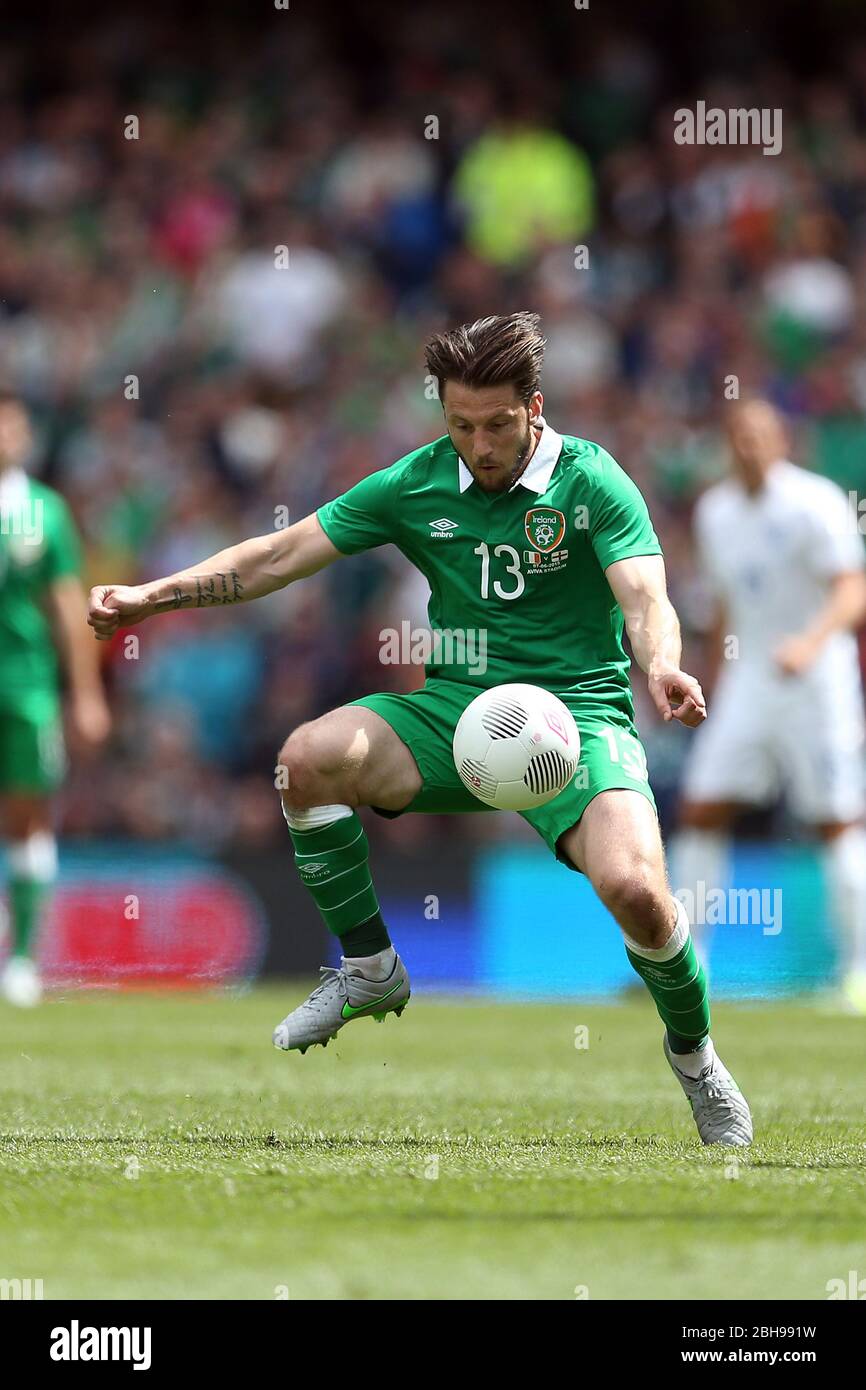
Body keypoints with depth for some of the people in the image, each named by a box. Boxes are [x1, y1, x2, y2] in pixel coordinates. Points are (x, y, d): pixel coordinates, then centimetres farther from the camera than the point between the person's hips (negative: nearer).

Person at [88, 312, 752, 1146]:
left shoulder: (592, 482, -5)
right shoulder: (418, 484, 4)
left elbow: (645, 599, -17)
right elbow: (281, 554, 7)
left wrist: (661, 667, -41)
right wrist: (153, 597, -2)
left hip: (576, 711, -3)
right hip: (454, 706, 3)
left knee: (633, 888, -28)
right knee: (308, 758, -25)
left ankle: (694, 1055, 3)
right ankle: (369, 969, -3)